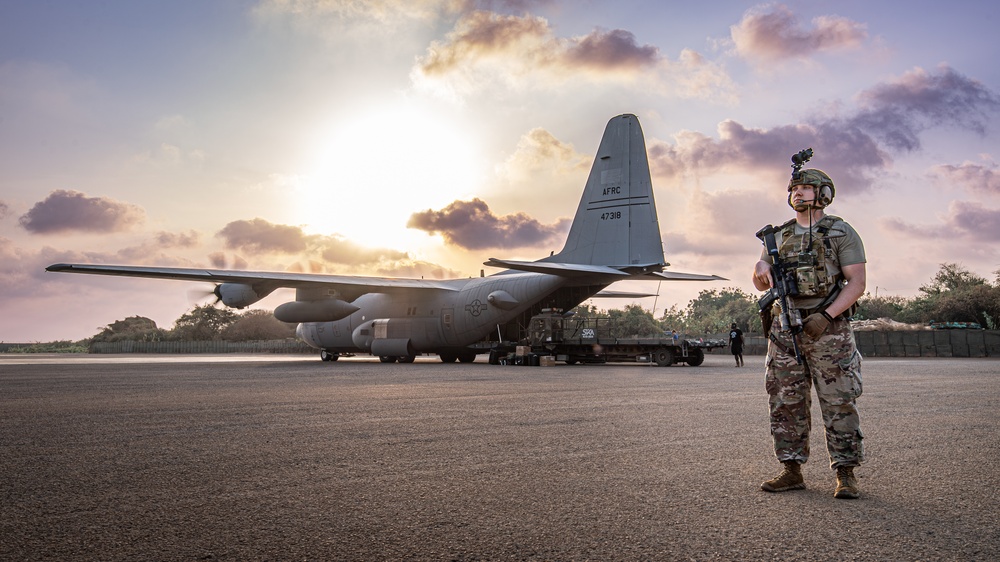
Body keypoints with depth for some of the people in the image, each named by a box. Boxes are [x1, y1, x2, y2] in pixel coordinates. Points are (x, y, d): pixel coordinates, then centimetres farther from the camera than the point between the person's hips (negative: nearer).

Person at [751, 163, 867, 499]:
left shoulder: (841, 232, 2)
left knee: (839, 403, -2)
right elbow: (761, 285, 17)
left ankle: (846, 474, 6)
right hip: (784, 331, 5)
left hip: (828, 329, -5)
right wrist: (761, 267, -7)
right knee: (786, 403, 6)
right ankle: (792, 471, 14)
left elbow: (857, 283, -6)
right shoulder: (779, 236, 15)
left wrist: (827, 315, -18)